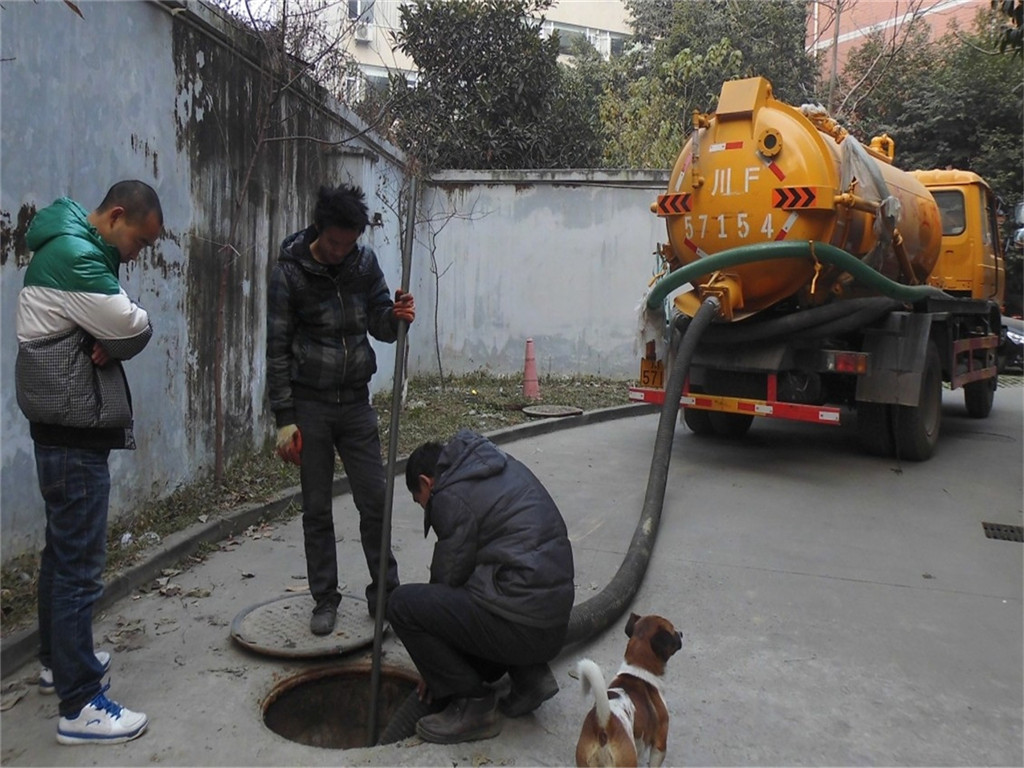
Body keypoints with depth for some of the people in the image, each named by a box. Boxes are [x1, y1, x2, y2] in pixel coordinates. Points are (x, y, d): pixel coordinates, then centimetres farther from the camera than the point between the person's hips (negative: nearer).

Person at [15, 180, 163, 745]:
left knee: (63, 550, 20)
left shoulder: (75, 249, 14)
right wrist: (114, 335, -2)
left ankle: (58, 660, 35)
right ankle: (80, 705, 4)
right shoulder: (75, 256, -19)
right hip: (75, 430, -11)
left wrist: (107, 340, -8)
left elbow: (119, 328, 11)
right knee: (80, 563, -5)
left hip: (67, 427, 11)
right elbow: (136, 331, -21)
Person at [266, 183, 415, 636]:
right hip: (310, 405, -2)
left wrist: (395, 316, -17)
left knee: (375, 500, 4)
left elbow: (380, 326, 8)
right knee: (317, 508, 7)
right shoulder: (289, 272, -8)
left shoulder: (364, 262, 1)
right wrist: (284, 419, -9)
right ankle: (325, 600, 22)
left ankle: (385, 593, 20)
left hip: (356, 401, 3)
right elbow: (278, 349, -7)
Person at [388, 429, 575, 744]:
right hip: (556, 623, 9)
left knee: (403, 604, -5)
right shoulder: (502, 466, 17)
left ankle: (473, 706, 4)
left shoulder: (452, 495, -8)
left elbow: (449, 576, -3)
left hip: (524, 625, -9)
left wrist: (434, 672, 11)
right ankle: (530, 674, 16)